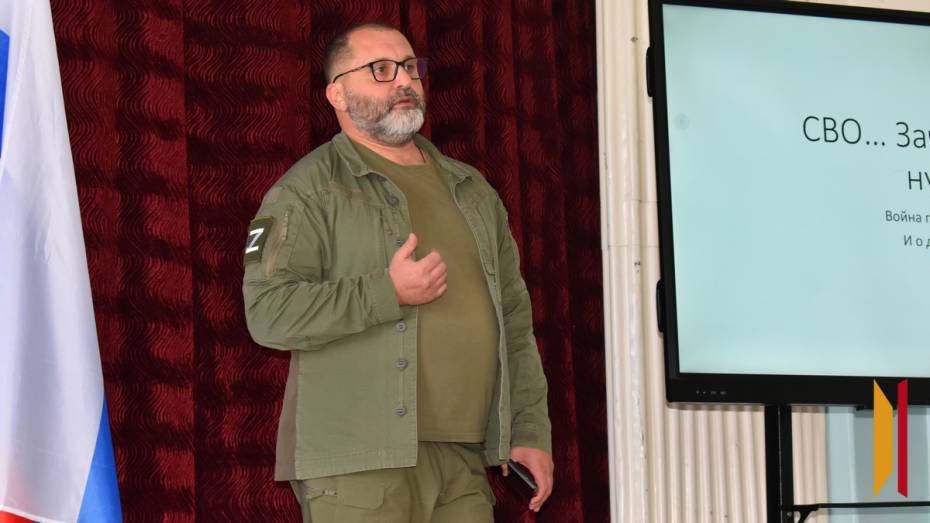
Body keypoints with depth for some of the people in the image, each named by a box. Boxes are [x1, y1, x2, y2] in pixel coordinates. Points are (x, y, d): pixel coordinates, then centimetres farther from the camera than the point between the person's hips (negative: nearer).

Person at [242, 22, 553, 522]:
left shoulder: (471, 189, 20)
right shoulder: (307, 190, 0)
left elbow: (515, 320, 20)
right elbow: (268, 311, -12)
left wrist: (531, 430, 12)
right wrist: (387, 293, -17)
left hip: (465, 463, 6)